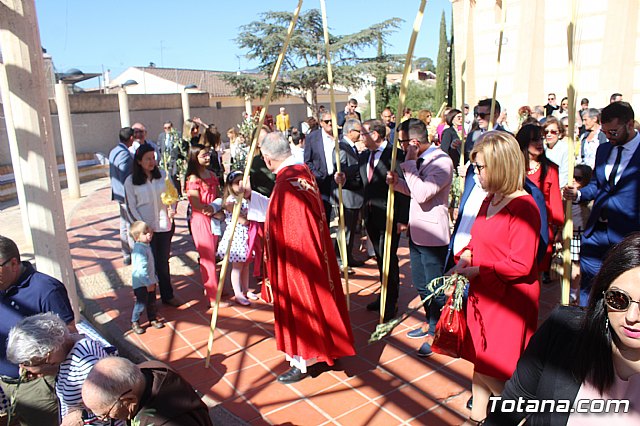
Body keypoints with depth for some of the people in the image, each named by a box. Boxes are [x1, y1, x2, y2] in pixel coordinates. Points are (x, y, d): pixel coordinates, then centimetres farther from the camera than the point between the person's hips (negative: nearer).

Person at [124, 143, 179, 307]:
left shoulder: (163, 175, 0)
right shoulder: (131, 181, -5)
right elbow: (131, 207, -4)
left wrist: (172, 209, -13)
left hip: (165, 225, 2)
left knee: (163, 262, 14)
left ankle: (167, 295, 27)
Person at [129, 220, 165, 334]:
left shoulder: (147, 246, 5)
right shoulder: (139, 249, -26)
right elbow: (141, 269, -28)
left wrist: (153, 279, 21)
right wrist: (148, 283, -26)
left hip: (150, 281, 9)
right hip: (141, 283, -9)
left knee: (152, 302, 19)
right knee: (141, 304, 2)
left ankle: (153, 319, 35)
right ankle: (134, 323, 20)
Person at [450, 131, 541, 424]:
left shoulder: (523, 207, -20)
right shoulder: (489, 200, 7)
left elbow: (520, 265, -23)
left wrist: (476, 271, -19)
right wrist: (465, 257, -3)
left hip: (509, 299, -8)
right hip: (483, 294, 8)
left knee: (492, 372, 2)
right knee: (480, 361, 19)